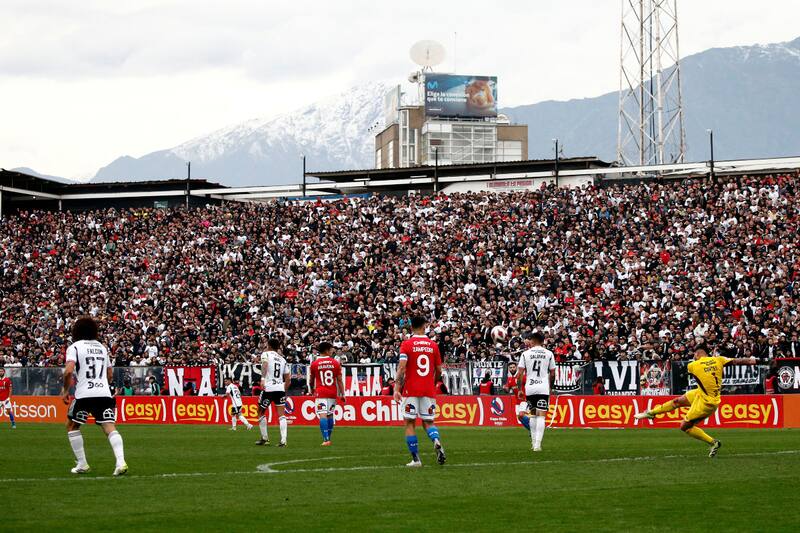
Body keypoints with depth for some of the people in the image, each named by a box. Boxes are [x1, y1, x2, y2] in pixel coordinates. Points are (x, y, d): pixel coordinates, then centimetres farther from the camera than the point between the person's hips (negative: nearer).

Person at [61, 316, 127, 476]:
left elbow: (68, 371, -12)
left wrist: (65, 390, 1)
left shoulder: (74, 347, 2)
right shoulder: (102, 348, 20)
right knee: (110, 428, -6)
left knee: (72, 426, 18)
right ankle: (120, 462, -26)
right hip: (104, 394, 3)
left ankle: (82, 464, 15)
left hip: (84, 395, -3)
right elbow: (110, 374, 26)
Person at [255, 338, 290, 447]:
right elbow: (288, 378, 18)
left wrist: (263, 378, -28)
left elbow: (264, 364, -21)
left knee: (261, 413, 14)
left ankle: (264, 438, 18)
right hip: (280, 389, 4)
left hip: (268, 388, -4)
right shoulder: (282, 359, 19)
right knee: (281, 415, 1)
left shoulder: (266, 354, 3)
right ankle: (283, 440, -10)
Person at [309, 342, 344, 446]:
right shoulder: (335, 363, 1)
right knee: (330, 415, 16)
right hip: (333, 393, 2)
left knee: (322, 415, -9)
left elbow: (311, 381, 10)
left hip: (320, 393, -2)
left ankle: (326, 439, -21)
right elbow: (340, 380, 0)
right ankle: (328, 438, 20)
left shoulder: (314, 364, -1)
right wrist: (342, 394, 6)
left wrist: (312, 390, 30)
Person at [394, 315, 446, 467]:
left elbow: (402, 367, -14)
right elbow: (439, 370, 9)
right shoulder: (433, 345, 5)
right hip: (429, 390, 2)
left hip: (411, 390, -2)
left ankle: (415, 459, 0)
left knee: (410, 423, 6)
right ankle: (437, 441, -19)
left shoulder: (406, 344, -3)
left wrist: (396, 388, -15)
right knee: (428, 422, 12)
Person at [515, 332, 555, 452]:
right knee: (541, 416, -5)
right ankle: (537, 444, -17)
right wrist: (550, 386, 21)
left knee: (532, 415, 17)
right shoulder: (549, 354, 3)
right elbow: (552, 374, 6)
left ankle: (534, 441, 22)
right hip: (543, 388, -1)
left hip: (530, 388, 1)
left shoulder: (525, 354, 3)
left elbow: (520, 373, 0)